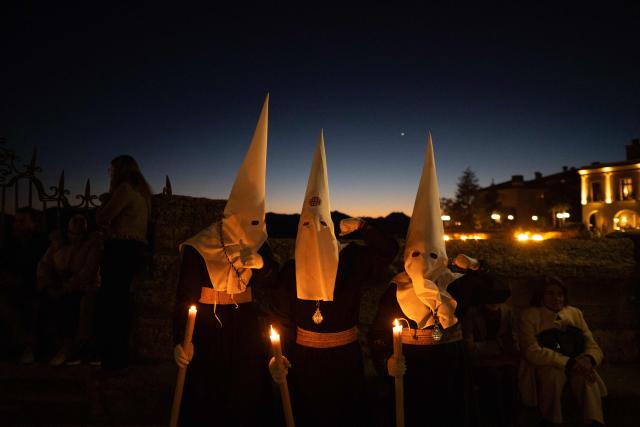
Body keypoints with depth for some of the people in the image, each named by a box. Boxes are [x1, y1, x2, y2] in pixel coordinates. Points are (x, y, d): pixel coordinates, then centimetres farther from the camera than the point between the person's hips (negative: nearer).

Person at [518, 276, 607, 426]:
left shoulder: (575, 313, 14)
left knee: (585, 376, -30)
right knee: (554, 371, -35)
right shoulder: (529, 316, -1)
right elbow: (532, 351, -15)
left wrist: (588, 359, -19)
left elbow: (594, 347, 6)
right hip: (544, 368, -2)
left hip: (575, 367, 3)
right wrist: (568, 362, -25)